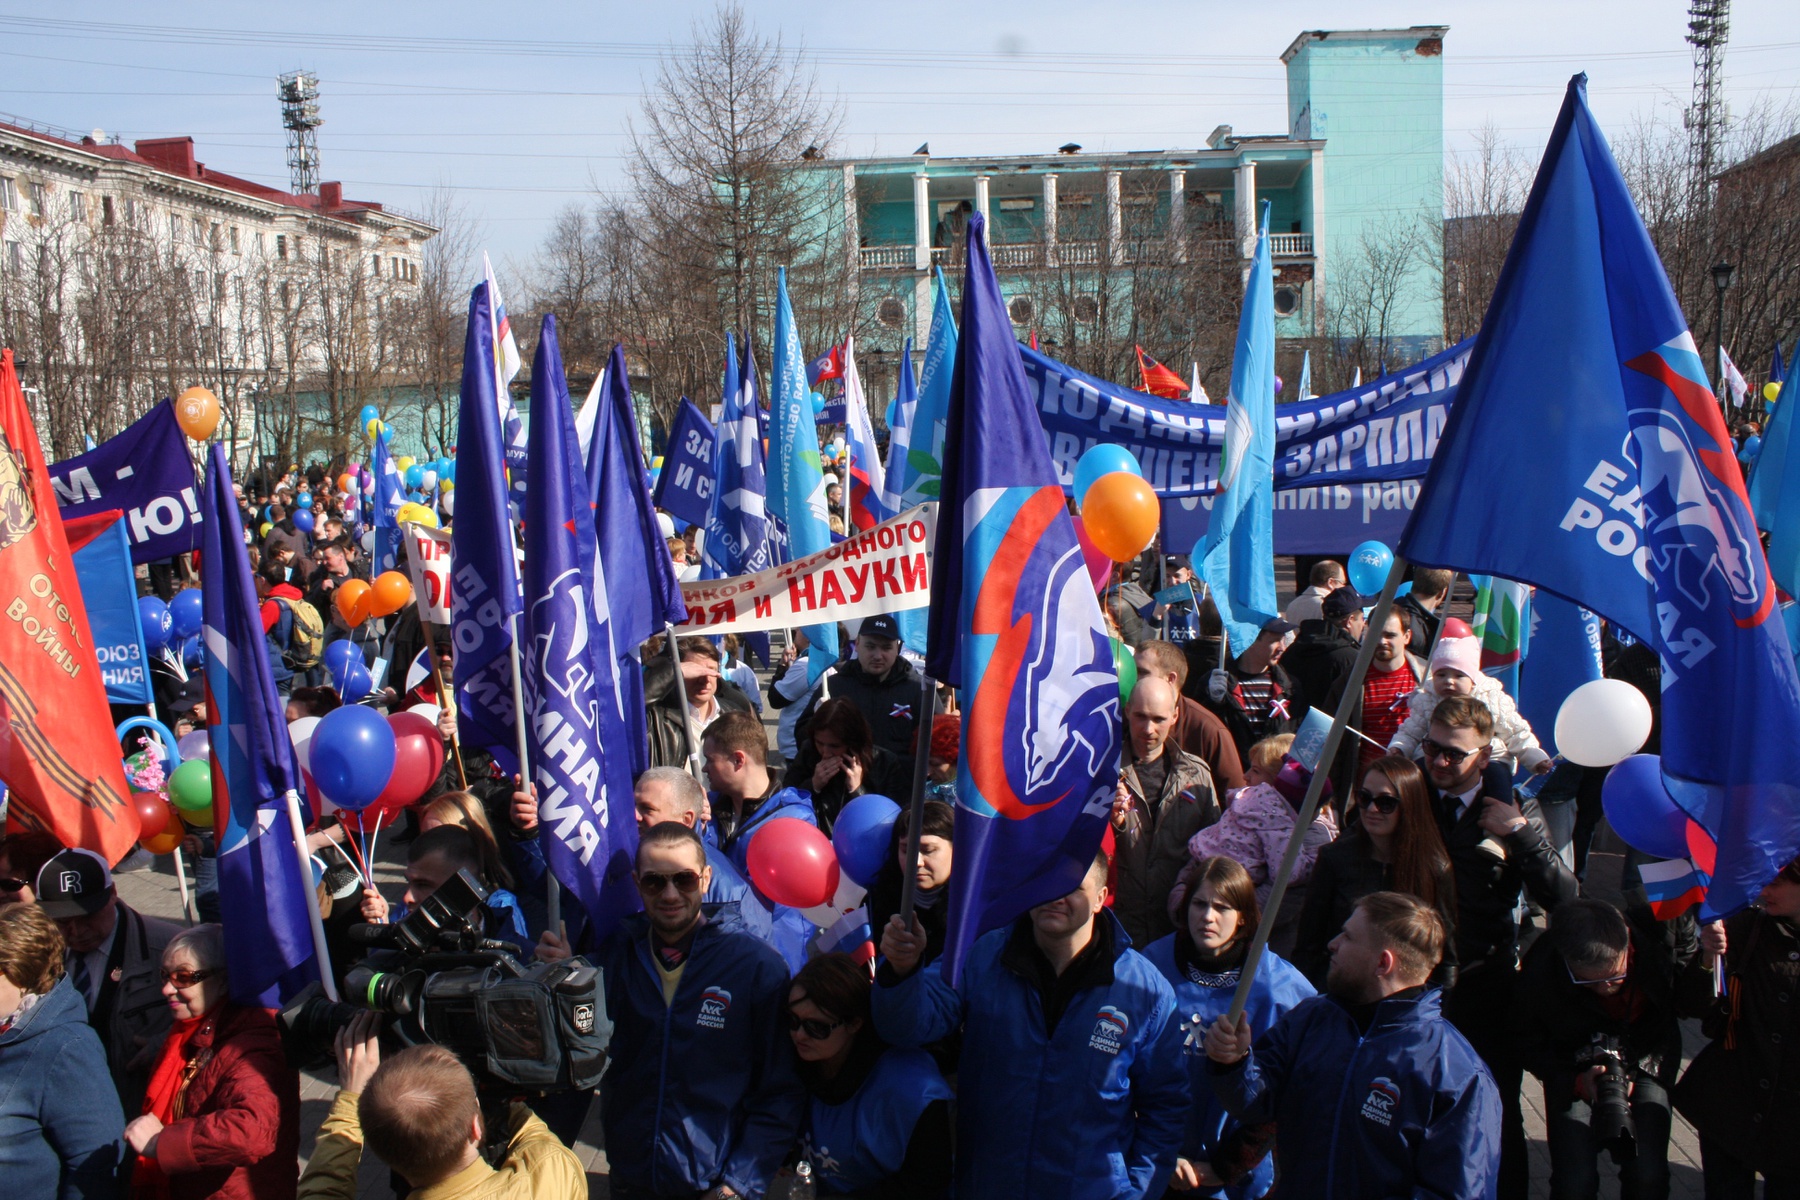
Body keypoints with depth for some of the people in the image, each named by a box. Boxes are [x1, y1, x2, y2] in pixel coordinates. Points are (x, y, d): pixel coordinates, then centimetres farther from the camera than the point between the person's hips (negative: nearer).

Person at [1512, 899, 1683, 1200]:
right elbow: (1530, 1046, -7)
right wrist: (1578, 1081, -22)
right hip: (1574, 1073, -1)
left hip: (1644, 1067, 1)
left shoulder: (1659, 944, -26)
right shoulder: (1539, 973, -25)